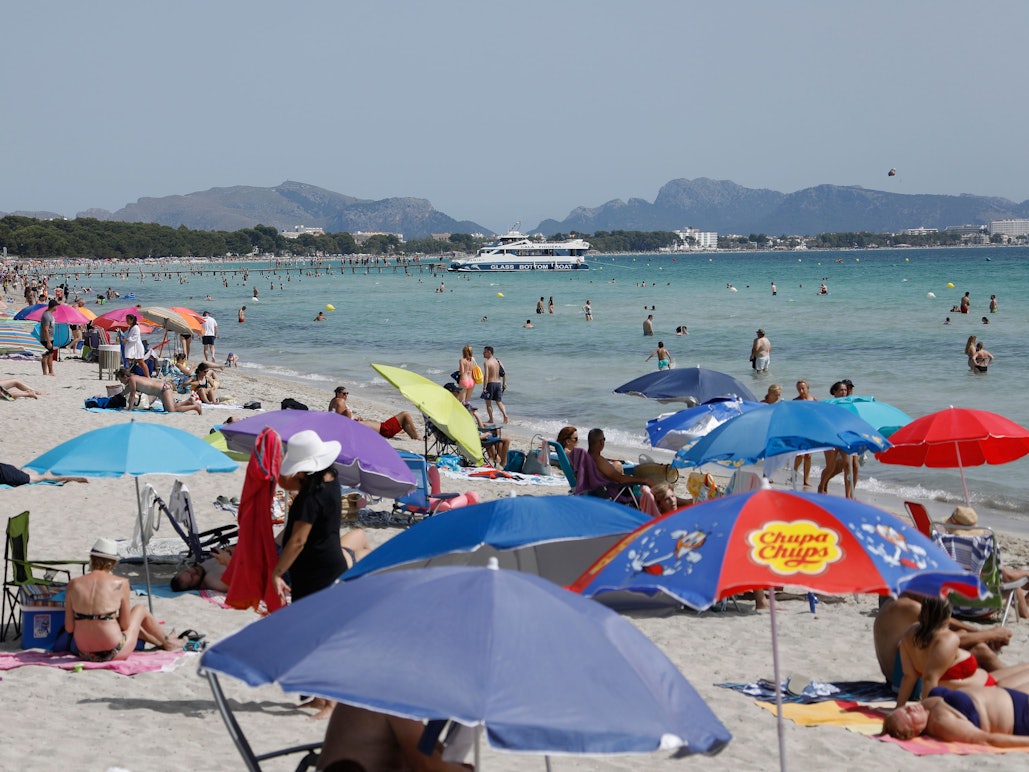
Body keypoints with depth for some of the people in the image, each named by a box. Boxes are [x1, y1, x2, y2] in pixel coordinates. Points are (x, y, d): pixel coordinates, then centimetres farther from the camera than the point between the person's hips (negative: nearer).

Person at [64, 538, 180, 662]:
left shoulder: (73, 584, -4)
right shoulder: (120, 583, -10)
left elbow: (69, 628, -1)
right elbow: (125, 625, -4)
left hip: (85, 654, 4)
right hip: (112, 654, -4)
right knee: (140, 610, 25)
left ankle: (158, 642, 56)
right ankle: (167, 643, 47)